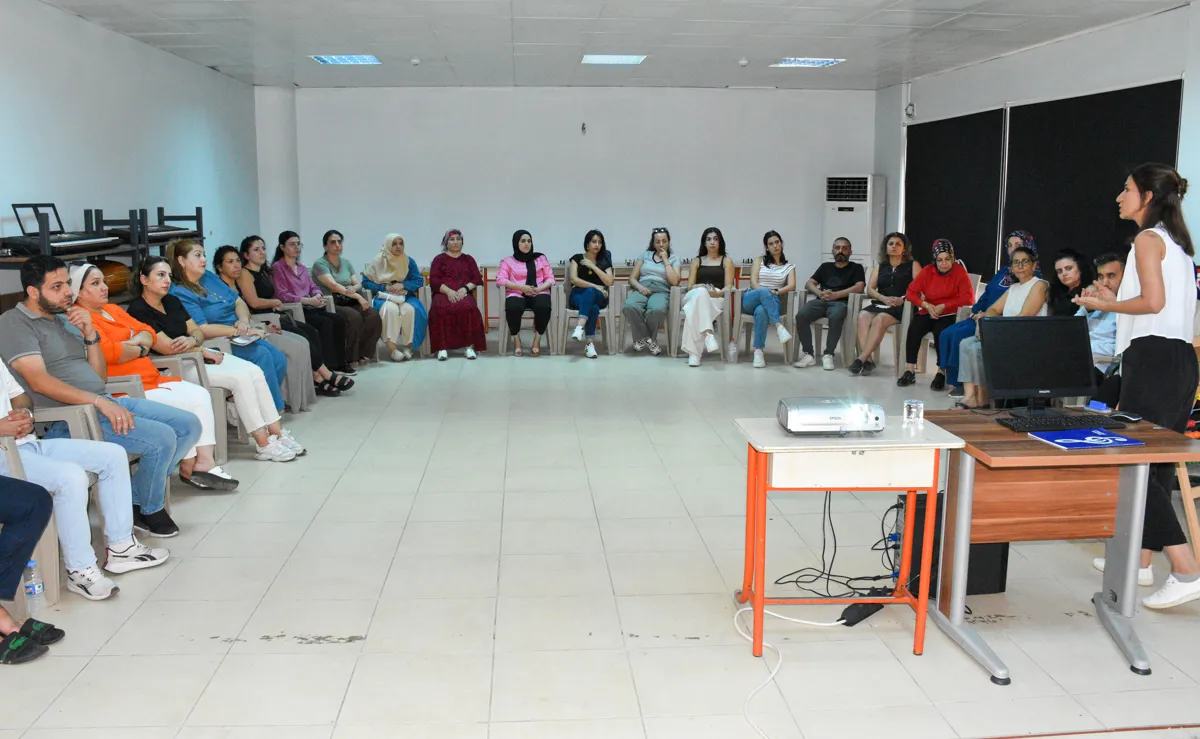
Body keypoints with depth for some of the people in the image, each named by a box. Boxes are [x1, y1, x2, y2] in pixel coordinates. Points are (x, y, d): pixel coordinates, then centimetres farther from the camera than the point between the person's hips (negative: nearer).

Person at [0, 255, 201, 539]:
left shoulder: (65, 319, 18)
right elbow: (38, 381, -19)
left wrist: (89, 333, 1)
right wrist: (99, 402, -25)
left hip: (105, 402, 9)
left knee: (189, 425, -1)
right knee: (161, 438, -25)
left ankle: (136, 499, 7)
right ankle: (150, 509, 2)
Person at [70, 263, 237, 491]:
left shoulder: (113, 310, 20)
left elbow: (148, 332, 17)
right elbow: (108, 352, -24)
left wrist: (137, 340, -6)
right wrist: (139, 350, -5)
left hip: (151, 379, 10)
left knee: (201, 395, -6)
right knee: (188, 405, -17)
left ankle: (205, 462, -9)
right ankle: (189, 469, 1)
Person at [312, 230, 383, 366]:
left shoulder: (346, 263, 19)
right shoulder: (320, 264, -2)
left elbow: (358, 283, 10)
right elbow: (333, 285, -16)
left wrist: (354, 288, -17)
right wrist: (358, 297, -24)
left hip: (349, 302, 6)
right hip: (330, 304, -6)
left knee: (373, 315, -22)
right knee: (354, 316, -34)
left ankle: (364, 354, -13)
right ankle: (351, 358, -22)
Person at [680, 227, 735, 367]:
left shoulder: (727, 261, 16)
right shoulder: (697, 261, 23)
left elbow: (728, 287, 4)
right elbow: (690, 286, 13)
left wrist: (716, 293, -20)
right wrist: (699, 288, -13)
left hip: (717, 299, -2)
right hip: (695, 296, 2)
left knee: (693, 309, -40)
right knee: (701, 292, -40)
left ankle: (694, 351, -52)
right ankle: (708, 334, -58)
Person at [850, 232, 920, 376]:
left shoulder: (913, 265, 13)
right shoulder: (881, 267, 24)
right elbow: (870, 289, 12)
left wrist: (903, 299, -18)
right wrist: (883, 298, -8)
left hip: (902, 307, -4)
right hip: (879, 303, 4)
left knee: (879, 319, -35)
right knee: (863, 316, -30)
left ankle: (861, 359, -39)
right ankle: (867, 360, -40)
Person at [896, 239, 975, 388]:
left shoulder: (960, 272, -4)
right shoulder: (927, 271, 5)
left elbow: (968, 297, -12)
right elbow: (911, 292, 2)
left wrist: (943, 306, -18)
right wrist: (926, 305, -14)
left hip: (949, 314, -3)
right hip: (928, 313, 3)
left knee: (940, 331, -34)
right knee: (914, 328, -27)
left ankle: (941, 372, -19)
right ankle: (910, 371, -21)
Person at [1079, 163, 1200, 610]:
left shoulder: (1148, 239, -6)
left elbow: (1153, 301, -17)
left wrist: (1104, 305, -3)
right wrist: (1114, 300, 24)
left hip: (1153, 358, -10)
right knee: (1155, 463, 13)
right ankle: (1139, 557, 22)